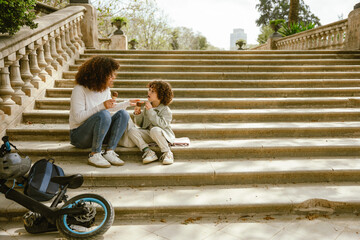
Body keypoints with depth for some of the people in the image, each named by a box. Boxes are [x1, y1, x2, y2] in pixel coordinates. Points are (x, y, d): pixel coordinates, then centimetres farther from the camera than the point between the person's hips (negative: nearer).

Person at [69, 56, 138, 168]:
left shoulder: (106, 89, 6)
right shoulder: (80, 89, -16)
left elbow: (110, 108, 24)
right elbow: (79, 117, -24)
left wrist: (127, 103, 14)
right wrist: (101, 106, -31)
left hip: (98, 133, 7)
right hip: (79, 135, -7)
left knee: (123, 114, -13)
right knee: (103, 115, -33)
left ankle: (109, 151, -16)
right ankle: (94, 155, -22)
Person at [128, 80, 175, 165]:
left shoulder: (166, 110, -9)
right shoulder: (147, 106, 8)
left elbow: (162, 124, -27)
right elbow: (140, 124, 13)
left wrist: (150, 111, -26)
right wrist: (138, 114, -7)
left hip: (162, 135, -6)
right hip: (148, 134, 6)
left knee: (155, 130, -38)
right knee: (132, 130, -16)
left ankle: (167, 153, -20)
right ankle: (148, 152, -23)